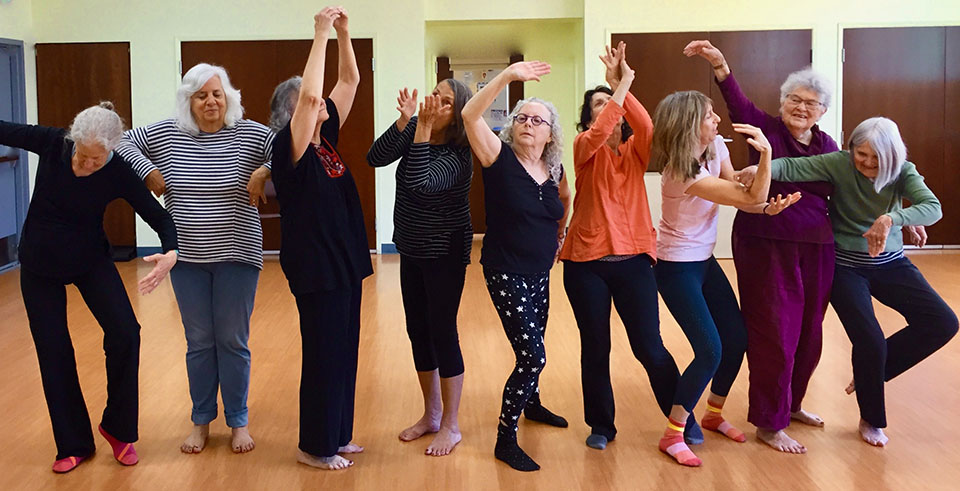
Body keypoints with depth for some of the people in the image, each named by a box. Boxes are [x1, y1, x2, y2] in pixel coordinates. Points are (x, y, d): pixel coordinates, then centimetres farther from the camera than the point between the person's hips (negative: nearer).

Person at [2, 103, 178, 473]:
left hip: (91, 261, -1)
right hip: (39, 265, 1)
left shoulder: (118, 173, -20)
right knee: (53, 351, 3)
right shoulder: (52, 143, -19)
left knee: (124, 334, -16)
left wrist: (171, 252, -39)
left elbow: (157, 216, -20)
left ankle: (118, 428, 6)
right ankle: (73, 445, 18)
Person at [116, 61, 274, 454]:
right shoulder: (165, 134, 1)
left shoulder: (250, 134, -6)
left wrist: (264, 171, -20)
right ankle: (201, 421, 26)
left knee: (233, 341, 6)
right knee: (199, 341, 11)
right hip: (187, 257, 2)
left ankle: (238, 421, 21)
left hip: (237, 255, -2)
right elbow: (121, 142, 10)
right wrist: (147, 171, -3)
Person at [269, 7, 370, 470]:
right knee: (323, 355, 1)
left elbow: (349, 82, 9)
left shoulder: (325, 136, 7)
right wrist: (321, 33, -26)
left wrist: (344, 32, -1)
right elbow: (309, 93, -31)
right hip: (316, 268, -8)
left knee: (344, 351, 15)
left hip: (345, 261, 8)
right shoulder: (291, 146, -15)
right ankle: (314, 446, 16)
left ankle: (336, 434, 29)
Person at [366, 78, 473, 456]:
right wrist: (403, 121, -24)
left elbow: (420, 183, -36)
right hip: (412, 249, 7)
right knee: (417, 330, 14)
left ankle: (450, 426, 13)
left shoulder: (457, 155, -21)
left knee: (442, 332, -2)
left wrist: (423, 129, -34)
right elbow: (375, 158, -13)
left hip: (445, 253, -7)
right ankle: (431, 414, 30)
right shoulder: (414, 129, -3)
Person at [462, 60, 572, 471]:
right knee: (533, 355, -11)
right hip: (506, 274, -6)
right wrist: (508, 76, -34)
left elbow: (564, 201, 25)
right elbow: (470, 115, -29)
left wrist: (559, 231, 16)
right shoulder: (501, 159, -15)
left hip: (539, 273, 6)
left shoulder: (554, 169, 2)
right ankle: (506, 440, 3)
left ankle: (531, 403, 49)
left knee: (533, 349, 22)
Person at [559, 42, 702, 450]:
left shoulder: (636, 150, 7)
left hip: (633, 261, 1)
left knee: (650, 348, 1)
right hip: (586, 263, -1)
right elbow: (598, 135, -22)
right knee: (595, 349, 9)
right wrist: (621, 84, -19)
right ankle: (600, 425, 27)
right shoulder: (585, 147, 1)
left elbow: (647, 127, -15)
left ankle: (683, 419, 20)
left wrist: (624, 86, -20)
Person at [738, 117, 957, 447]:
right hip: (847, 267, -3)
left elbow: (933, 207, -25)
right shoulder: (840, 164, -15)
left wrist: (892, 218, -45)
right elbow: (793, 167, -29)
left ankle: (870, 372, 12)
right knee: (870, 341, -14)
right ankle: (871, 420, 13)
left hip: (890, 264, 4)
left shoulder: (902, 172, -9)